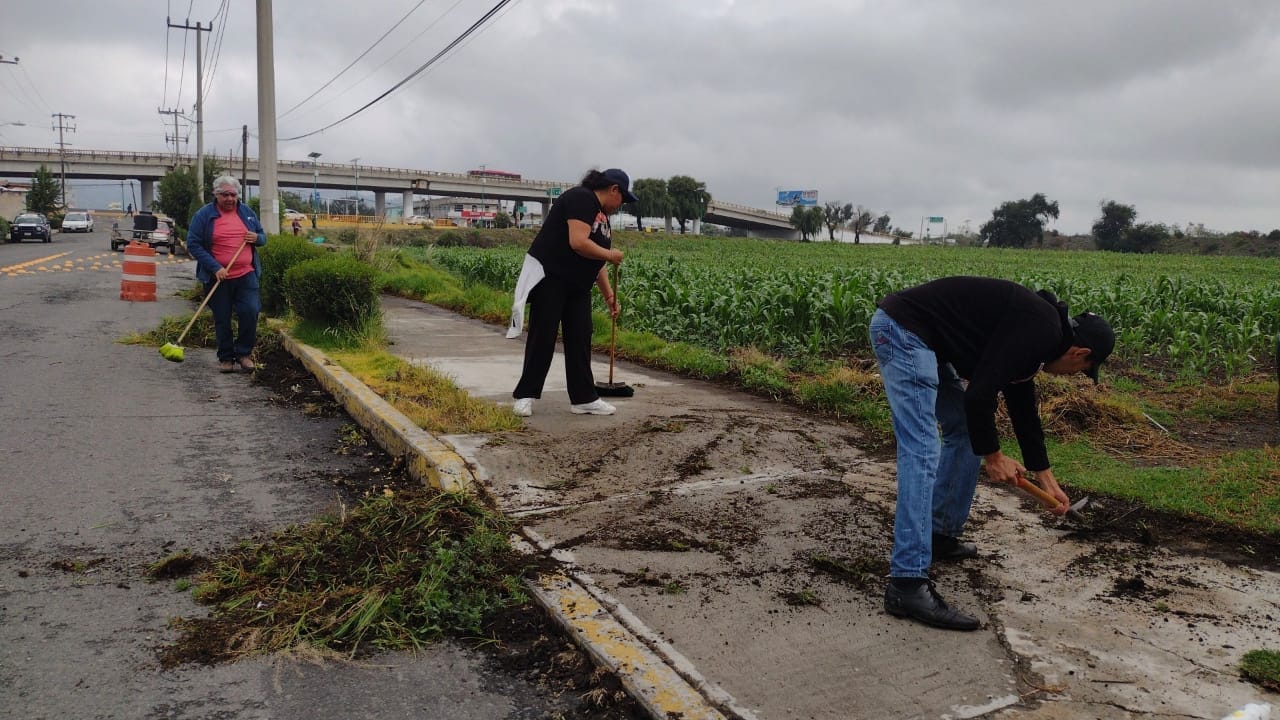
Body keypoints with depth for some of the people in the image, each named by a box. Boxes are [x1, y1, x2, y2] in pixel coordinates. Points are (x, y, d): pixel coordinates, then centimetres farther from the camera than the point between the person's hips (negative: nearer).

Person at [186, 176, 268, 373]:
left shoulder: (247, 212, 11)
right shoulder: (203, 215, -2)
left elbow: (263, 237, 21)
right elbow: (193, 245, -7)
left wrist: (257, 238, -5)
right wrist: (215, 268, -16)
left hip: (246, 275, 2)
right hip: (217, 278, -2)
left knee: (250, 313, -9)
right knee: (222, 320, 5)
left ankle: (244, 353, 10)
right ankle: (225, 358, 19)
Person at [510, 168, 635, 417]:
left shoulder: (602, 215, 16)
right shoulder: (581, 199, -14)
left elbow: (596, 260, 18)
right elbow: (578, 242, -25)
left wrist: (609, 295, 16)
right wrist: (610, 255, -11)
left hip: (577, 285, 9)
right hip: (549, 278, -9)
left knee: (580, 339, 6)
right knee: (542, 338, -4)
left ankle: (584, 399, 11)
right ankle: (525, 396, 7)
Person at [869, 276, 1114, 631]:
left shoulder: (1032, 331, 20)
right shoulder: (1041, 330, -11)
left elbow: (1023, 406, 31)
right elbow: (979, 394, -18)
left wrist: (1046, 478, 38)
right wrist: (993, 457, -1)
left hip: (921, 338, 11)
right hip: (902, 329, -11)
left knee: (966, 430, 20)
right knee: (922, 452, -16)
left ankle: (940, 535, 29)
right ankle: (908, 583, -18)